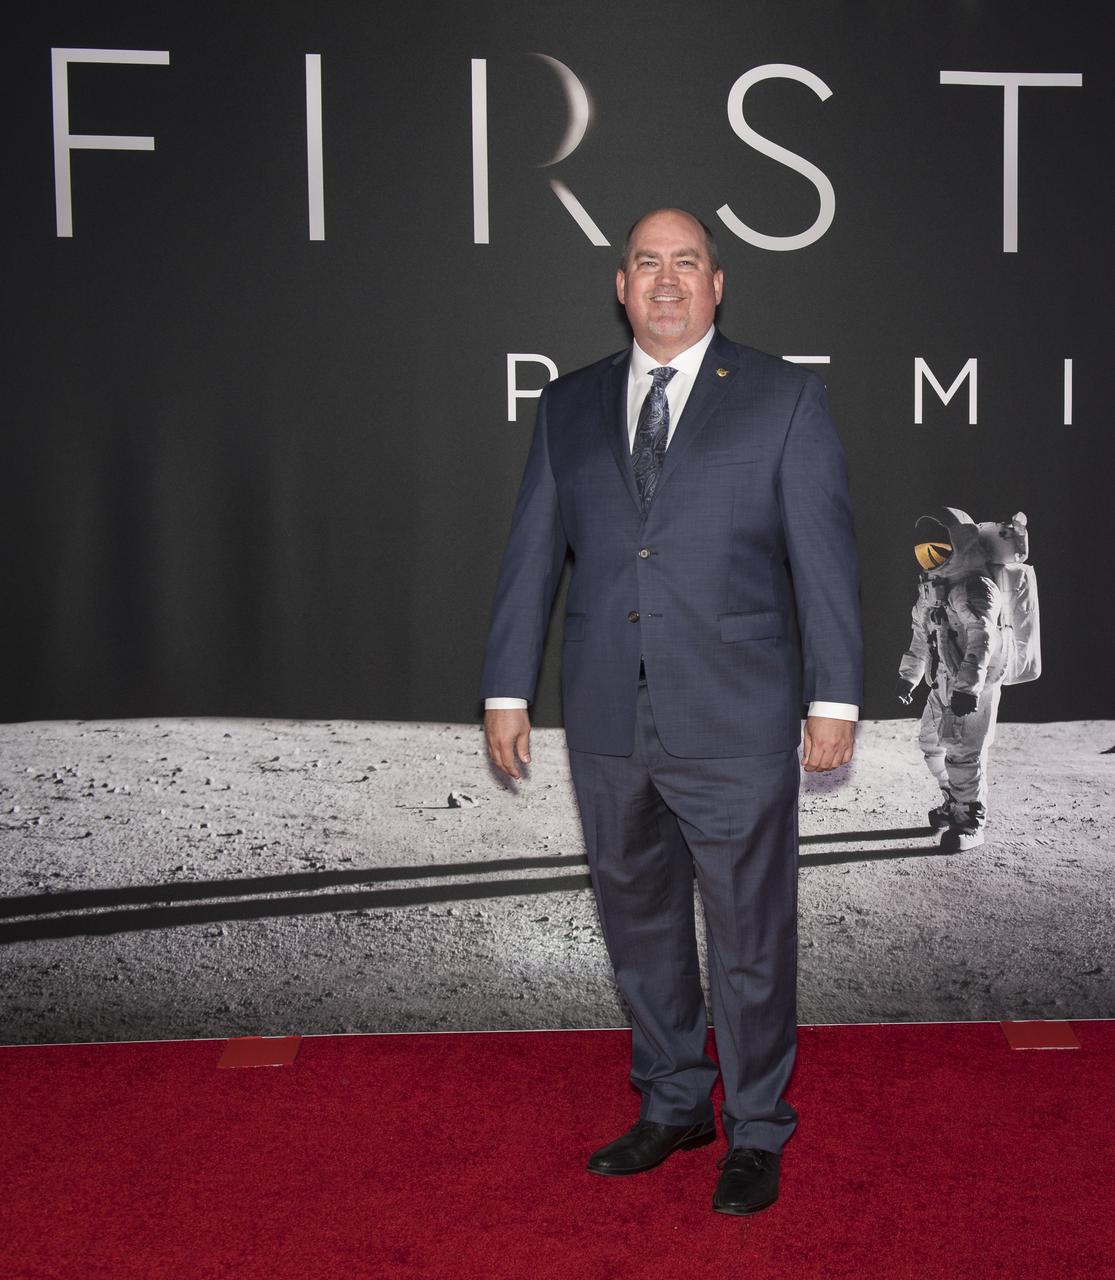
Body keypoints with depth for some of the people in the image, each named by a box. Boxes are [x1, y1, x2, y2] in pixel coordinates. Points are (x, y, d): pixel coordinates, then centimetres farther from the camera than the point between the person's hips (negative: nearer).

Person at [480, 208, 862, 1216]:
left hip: (735, 725, -3)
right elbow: (532, 554, 11)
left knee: (750, 941, 6)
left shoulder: (784, 398, 1)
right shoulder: (570, 407, 10)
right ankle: (672, 1104, 35)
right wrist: (508, 688, 8)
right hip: (608, 722, 4)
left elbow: (825, 555, -1)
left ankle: (755, 1134, 25)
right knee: (638, 926, 16)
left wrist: (834, 697, -5)